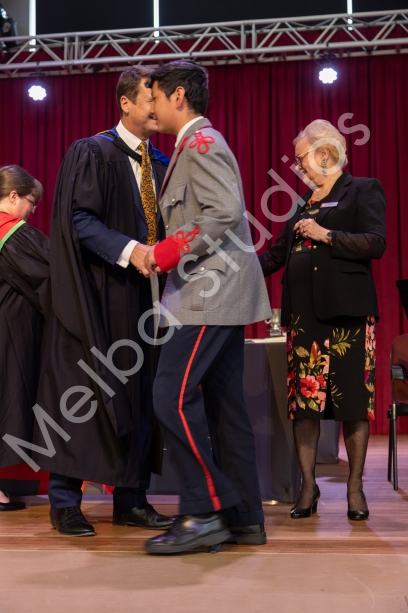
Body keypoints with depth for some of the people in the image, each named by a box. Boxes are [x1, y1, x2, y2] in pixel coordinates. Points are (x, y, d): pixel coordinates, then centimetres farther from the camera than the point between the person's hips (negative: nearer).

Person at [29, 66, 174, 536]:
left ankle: (131, 500, 16)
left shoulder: (161, 165, 15)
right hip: (97, 295, -6)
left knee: (138, 393, 7)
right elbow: (79, 217, -14)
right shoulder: (91, 153, -3)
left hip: (142, 294, 6)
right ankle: (65, 502, 8)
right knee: (82, 394, -2)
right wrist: (128, 249, -26)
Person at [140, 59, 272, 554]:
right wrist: (168, 251, 16)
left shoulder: (201, 143, -8)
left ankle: (204, 511, -8)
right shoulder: (195, 146, 24)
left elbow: (226, 211, -21)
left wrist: (171, 250, -18)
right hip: (220, 291, 11)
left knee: (173, 396, -13)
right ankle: (243, 518, 14)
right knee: (223, 403, 9)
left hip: (211, 291, -11)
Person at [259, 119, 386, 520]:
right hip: (304, 312, 5)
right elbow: (276, 255, 22)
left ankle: (355, 487, 8)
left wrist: (325, 235, -13)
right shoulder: (304, 203, 21)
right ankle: (308, 487, 8)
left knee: (352, 399, -2)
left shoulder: (363, 191, 4)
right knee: (303, 399, 1)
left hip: (346, 310, -5)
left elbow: (376, 243, -9)